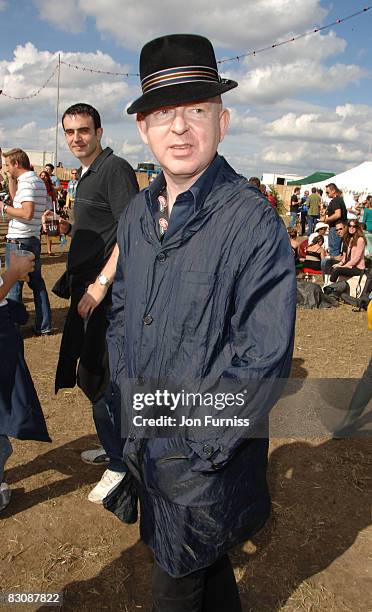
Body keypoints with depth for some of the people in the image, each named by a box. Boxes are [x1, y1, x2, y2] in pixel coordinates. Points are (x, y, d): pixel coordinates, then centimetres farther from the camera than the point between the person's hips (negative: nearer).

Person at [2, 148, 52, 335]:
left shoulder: (26, 181, -15)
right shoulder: (38, 181, 14)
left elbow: (27, 213, -25)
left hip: (18, 241, -9)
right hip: (33, 240, 9)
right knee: (37, 282, 13)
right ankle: (44, 325, 18)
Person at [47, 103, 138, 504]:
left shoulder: (115, 169, -10)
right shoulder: (87, 174, 19)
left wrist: (101, 283, -23)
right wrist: (71, 229, 13)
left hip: (105, 293, -10)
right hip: (86, 288, 10)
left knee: (96, 376, -5)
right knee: (90, 373, 16)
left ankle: (120, 463, 11)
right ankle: (112, 446, 34)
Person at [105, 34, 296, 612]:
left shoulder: (254, 222, -20)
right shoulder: (136, 215, 2)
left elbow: (264, 358, -21)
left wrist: (198, 447, -17)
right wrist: (123, 401, 6)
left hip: (208, 457, -6)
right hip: (143, 440, 6)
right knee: (205, 564, 27)